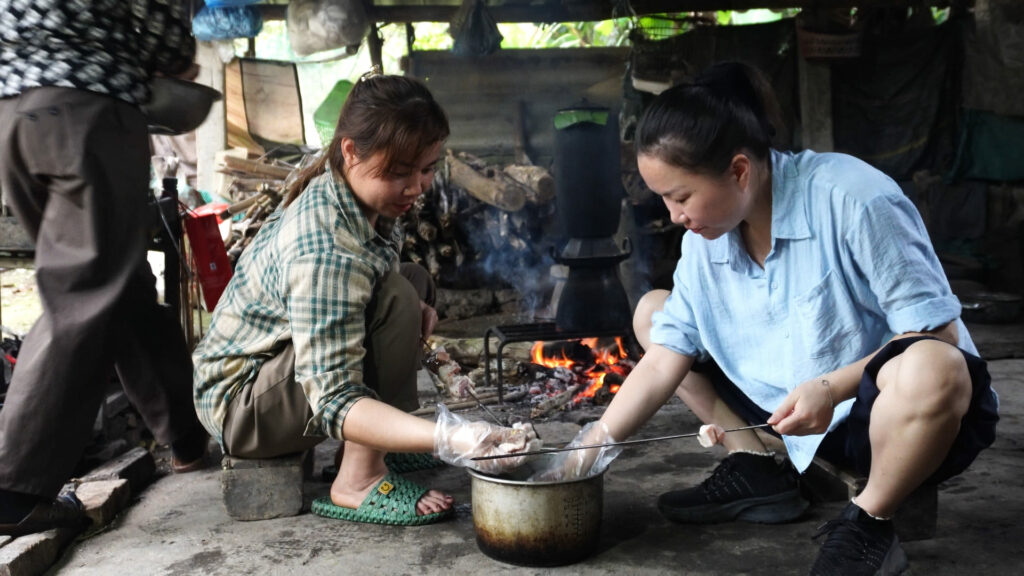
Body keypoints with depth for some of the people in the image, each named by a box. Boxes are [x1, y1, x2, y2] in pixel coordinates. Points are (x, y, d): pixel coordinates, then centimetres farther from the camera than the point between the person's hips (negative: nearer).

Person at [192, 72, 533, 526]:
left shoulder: (335, 193, -6)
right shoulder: (324, 253, -34)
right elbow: (333, 402, -37)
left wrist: (415, 309, -7)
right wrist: (447, 439, -48)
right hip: (238, 406, -9)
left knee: (413, 279, 10)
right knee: (395, 298, -28)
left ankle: (367, 443, 7)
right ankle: (357, 482, -19)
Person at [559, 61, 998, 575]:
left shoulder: (852, 200, -24)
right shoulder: (704, 240, -5)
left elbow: (935, 336, -20)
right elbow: (663, 361, -6)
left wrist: (831, 388, -34)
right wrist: (588, 451, -12)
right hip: (796, 413, 6)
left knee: (927, 371, -43)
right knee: (650, 311, 2)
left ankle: (869, 524, -13)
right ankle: (757, 470, 2)